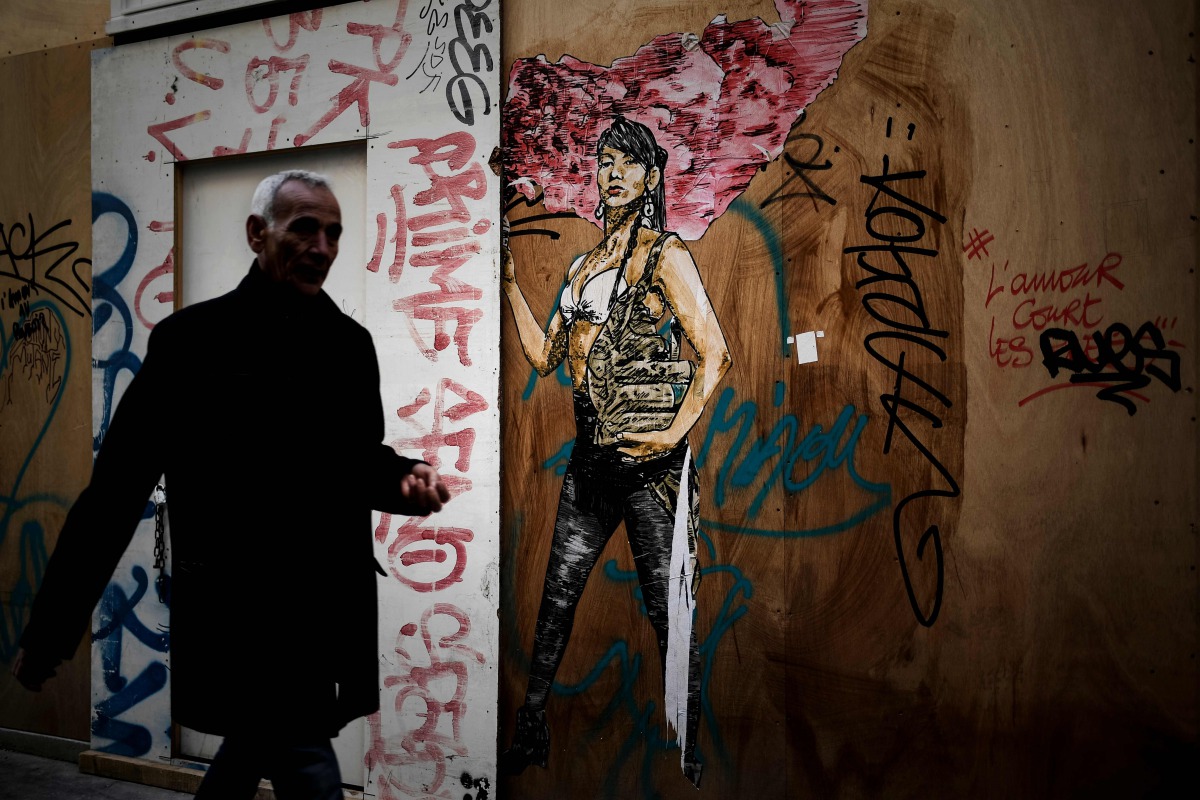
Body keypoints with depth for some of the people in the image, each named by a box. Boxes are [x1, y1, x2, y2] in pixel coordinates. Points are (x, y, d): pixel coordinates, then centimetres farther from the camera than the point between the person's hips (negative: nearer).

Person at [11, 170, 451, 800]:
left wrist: (404, 478, -8)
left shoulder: (351, 343, 6)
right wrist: (51, 626, -7)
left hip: (330, 616, 6)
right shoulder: (193, 338, -9)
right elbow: (115, 488, -8)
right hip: (240, 614, -6)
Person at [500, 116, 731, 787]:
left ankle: (689, 757, 13)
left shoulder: (665, 256, -3)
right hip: (591, 459, 7)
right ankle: (531, 733, 24)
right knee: (557, 598, 11)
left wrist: (676, 432, -17)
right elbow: (545, 355, 19)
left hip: (649, 460, -7)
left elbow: (715, 353, -10)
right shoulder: (584, 267, 17)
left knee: (670, 611, 0)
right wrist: (511, 284, 14)